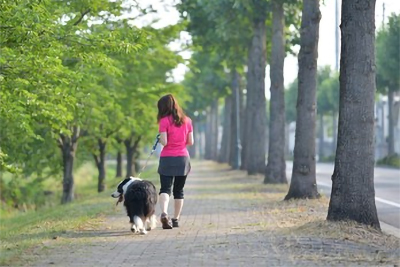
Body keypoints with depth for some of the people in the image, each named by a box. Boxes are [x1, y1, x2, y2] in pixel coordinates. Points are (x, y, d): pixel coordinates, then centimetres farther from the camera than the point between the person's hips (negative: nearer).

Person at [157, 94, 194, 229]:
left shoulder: (164, 121, -7)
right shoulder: (186, 120, 5)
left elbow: (164, 142, -13)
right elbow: (190, 142, 5)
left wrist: (159, 138, 8)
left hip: (167, 158, -4)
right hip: (183, 158, 4)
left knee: (165, 189, -6)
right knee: (179, 191, 14)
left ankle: (164, 213, -30)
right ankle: (176, 219, 18)